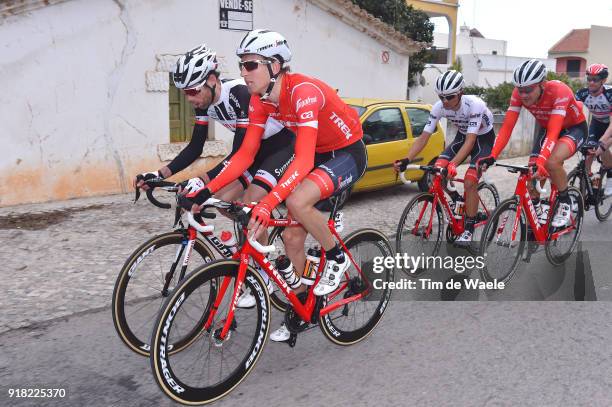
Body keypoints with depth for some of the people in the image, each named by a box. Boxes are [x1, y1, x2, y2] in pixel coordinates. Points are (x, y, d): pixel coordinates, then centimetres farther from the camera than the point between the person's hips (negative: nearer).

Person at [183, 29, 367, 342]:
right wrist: (207, 191, -17)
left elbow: (303, 160, -40)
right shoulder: (261, 99, -8)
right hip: (319, 155, 8)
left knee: (297, 201, -34)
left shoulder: (304, 92, -31)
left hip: (348, 154, -7)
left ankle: (336, 257, -7)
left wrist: (268, 203, -51)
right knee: (292, 237, 2)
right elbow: (245, 154, -7)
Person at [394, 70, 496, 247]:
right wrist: (406, 160, -34)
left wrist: (453, 164, -55)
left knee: (469, 182, -21)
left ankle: (469, 229, -7)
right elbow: (424, 137, -21)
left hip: (483, 138, -5)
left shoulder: (475, 105, -34)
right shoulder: (439, 107, -21)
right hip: (462, 136, 5)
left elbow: (470, 141, -41)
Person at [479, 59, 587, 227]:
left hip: (574, 127, -5)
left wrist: (541, 161, -55)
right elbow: (507, 127, -25)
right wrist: (492, 156, -37)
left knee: (552, 162, -33)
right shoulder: (518, 94, -24)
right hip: (546, 128, 5)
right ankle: (537, 210, 18)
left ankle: (564, 202, -7)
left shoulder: (559, 91, -36)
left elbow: (553, 133, -43)